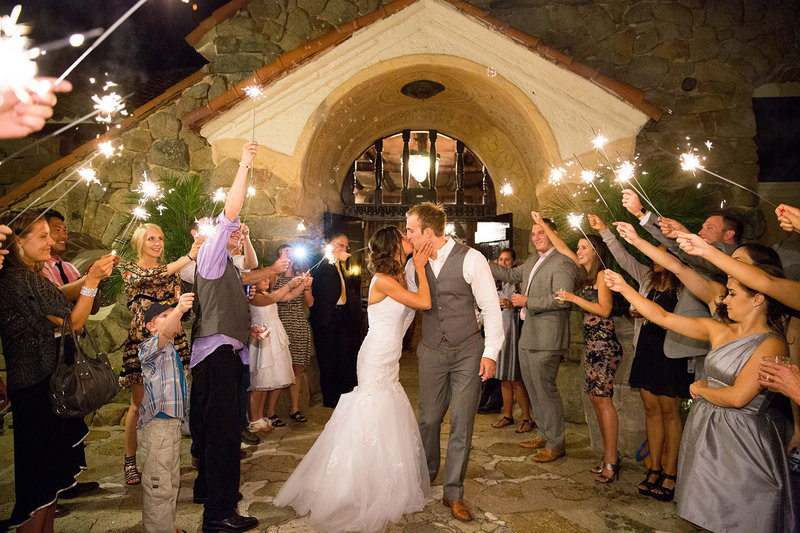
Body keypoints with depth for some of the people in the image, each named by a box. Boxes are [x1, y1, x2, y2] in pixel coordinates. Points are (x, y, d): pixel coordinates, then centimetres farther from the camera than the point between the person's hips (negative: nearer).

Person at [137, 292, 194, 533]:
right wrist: (179, 310, -53)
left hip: (172, 423, 10)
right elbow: (164, 335, -36)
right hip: (156, 426, -10)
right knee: (159, 487, -4)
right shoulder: (149, 347, -13)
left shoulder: (171, 351, 16)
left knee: (172, 483, 20)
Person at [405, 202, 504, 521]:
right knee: (428, 419, 10)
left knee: (461, 422, 2)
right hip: (431, 352, 3)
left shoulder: (470, 259, -12)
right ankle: (425, 476, 36)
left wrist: (491, 352, -10)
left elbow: (491, 307, -8)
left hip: (468, 351, -3)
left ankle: (454, 493, 18)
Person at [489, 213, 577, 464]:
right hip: (528, 337, 10)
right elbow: (512, 275, 25)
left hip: (546, 339, -9)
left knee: (545, 390, -1)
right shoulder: (533, 260, 14)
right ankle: (543, 435, 34)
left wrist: (528, 301, -18)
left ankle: (556, 445, 14)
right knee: (533, 389, 18)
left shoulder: (562, 263, -14)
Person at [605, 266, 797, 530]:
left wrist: (702, 388, -4)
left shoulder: (772, 345, -14)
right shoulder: (718, 330, 4)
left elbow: (737, 397, -21)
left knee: (736, 521, 5)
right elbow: (663, 317, 7)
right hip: (703, 428, 6)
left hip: (740, 438, -6)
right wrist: (624, 288, 8)